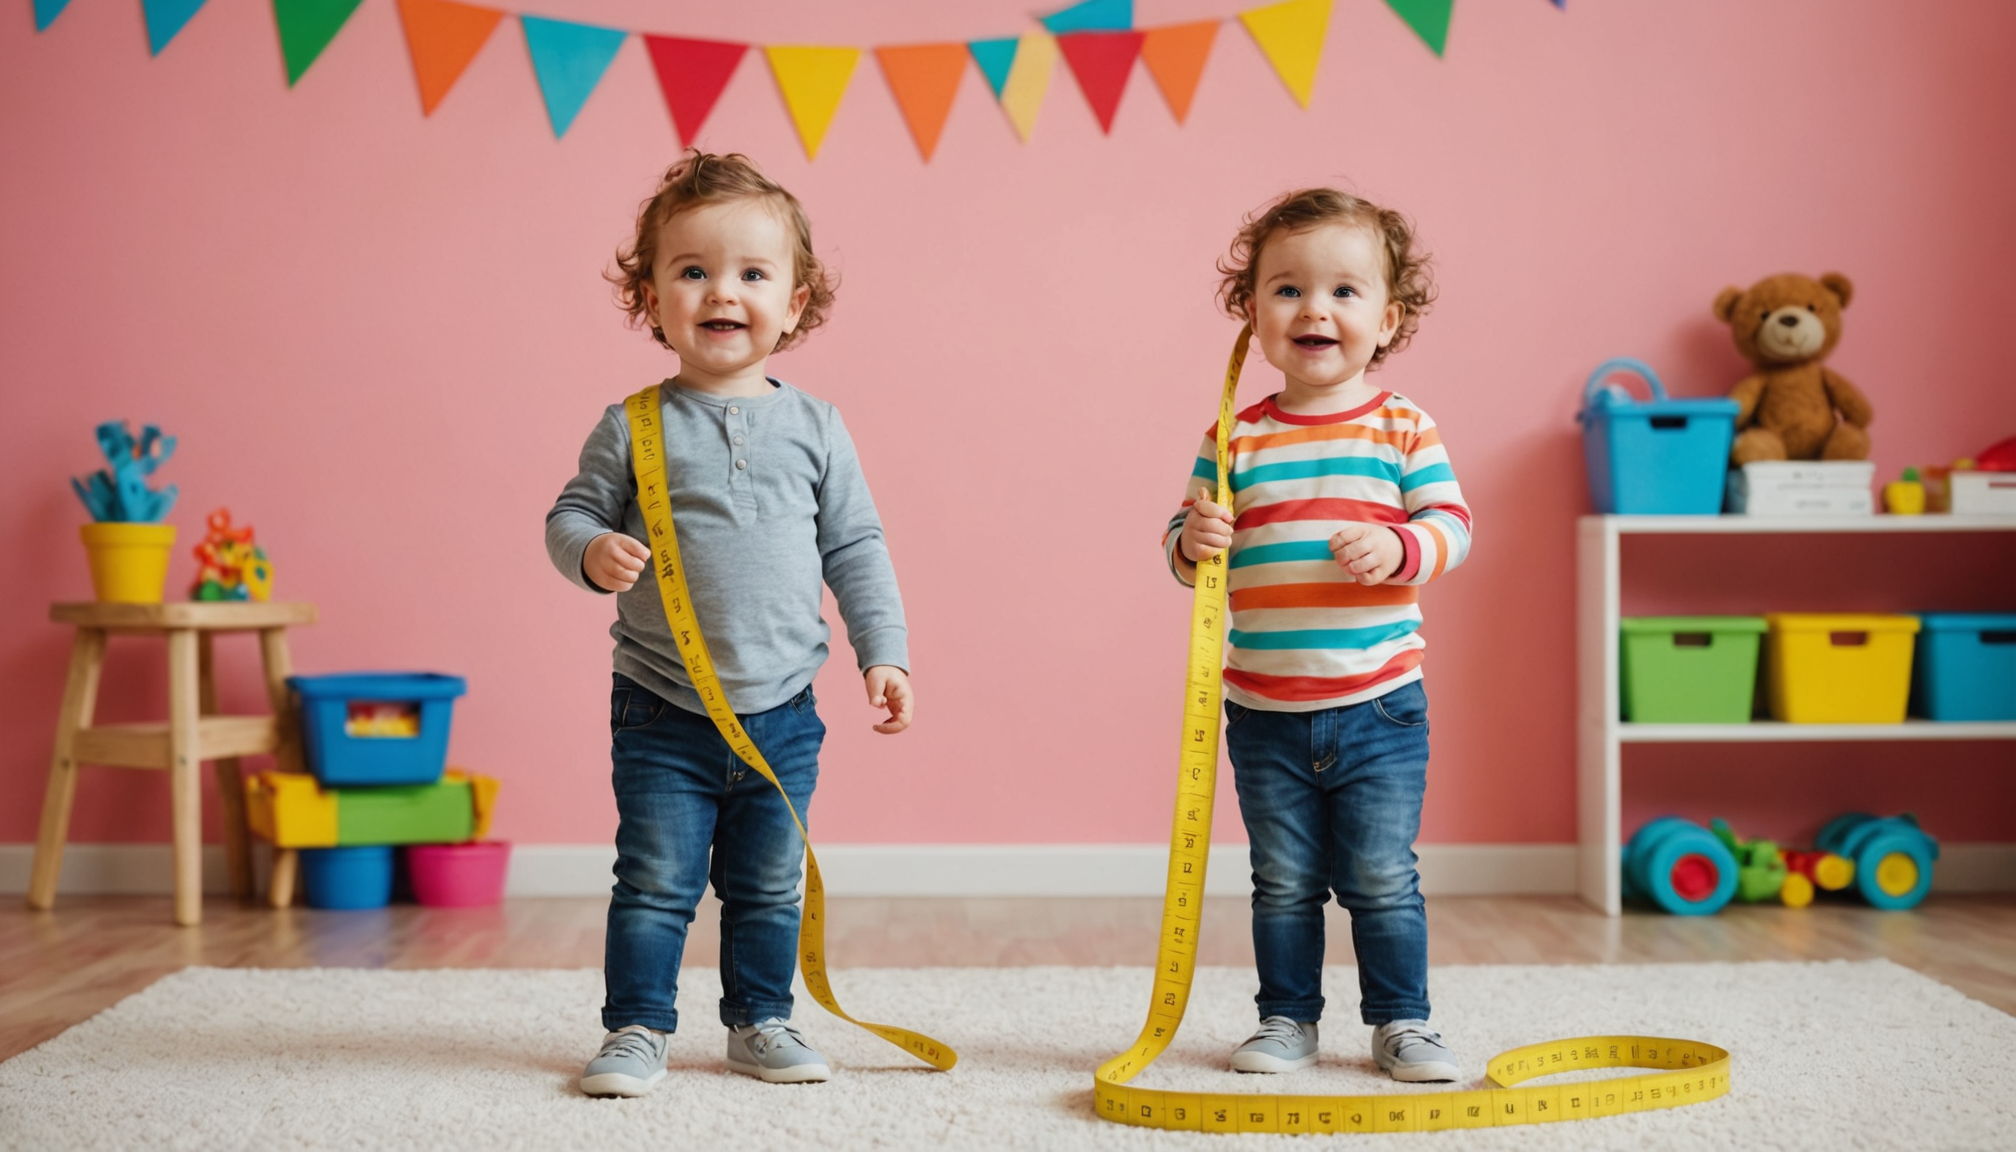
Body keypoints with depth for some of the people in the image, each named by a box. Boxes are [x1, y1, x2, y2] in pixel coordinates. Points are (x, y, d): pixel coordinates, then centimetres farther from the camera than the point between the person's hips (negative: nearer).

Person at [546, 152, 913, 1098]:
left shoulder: (815, 428, 2)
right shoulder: (632, 428, -4)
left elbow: (856, 546, 7)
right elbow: (569, 513, 3)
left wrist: (882, 652, 2)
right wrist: (591, 551, -20)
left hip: (781, 712, 2)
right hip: (662, 712, -2)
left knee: (768, 887, 12)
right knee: (654, 884, 1)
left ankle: (761, 1020, 27)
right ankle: (638, 1029, 14)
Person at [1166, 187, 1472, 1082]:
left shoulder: (1404, 429, -1)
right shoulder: (1234, 440, 1)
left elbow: (1452, 523, -4)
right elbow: (1186, 540, 5)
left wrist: (1400, 546, -23)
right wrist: (1193, 543, -18)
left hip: (1379, 706, -1)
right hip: (1265, 714, 1)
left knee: (1382, 880, 5)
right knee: (1284, 884, 11)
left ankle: (1401, 1021, 19)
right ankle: (1287, 1021, 24)